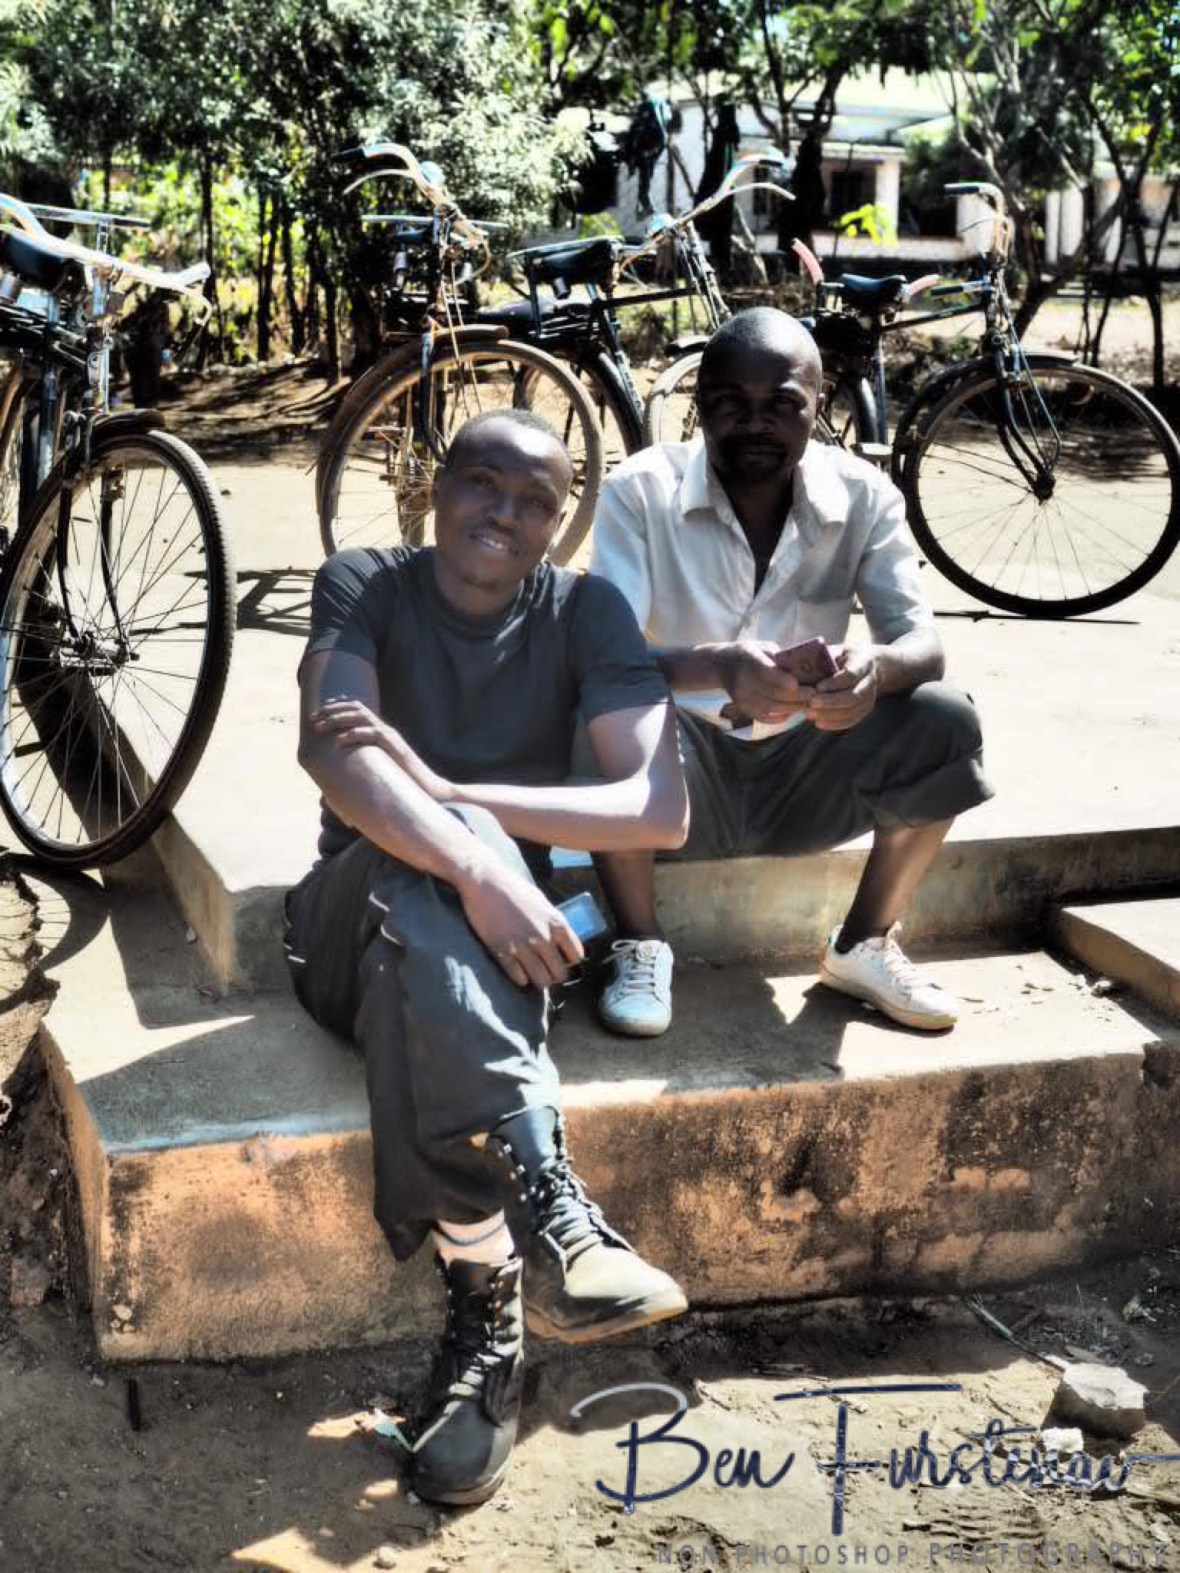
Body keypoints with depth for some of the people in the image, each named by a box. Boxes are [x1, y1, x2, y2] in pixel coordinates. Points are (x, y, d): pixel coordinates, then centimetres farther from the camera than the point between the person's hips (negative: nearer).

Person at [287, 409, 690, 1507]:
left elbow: (661, 808, -17)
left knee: (426, 927, -36)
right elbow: (331, 750, -26)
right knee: (424, 865, -36)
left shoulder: (585, 612, -3)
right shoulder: (365, 586, -5)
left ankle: (484, 1303, -37)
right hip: (356, 922, 0)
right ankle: (544, 1207, -43)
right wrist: (472, 862, -42)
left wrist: (449, 793, -24)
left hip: (501, 933, 1)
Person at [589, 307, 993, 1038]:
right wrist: (719, 667, -44)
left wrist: (877, 667, -40)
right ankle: (642, 945, -9)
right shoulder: (641, 490, -14)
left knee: (945, 721, -23)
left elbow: (924, 642, -14)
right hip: (686, 774, -2)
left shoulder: (864, 495, -7)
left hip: (803, 770, 3)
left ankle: (865, 943, 0)